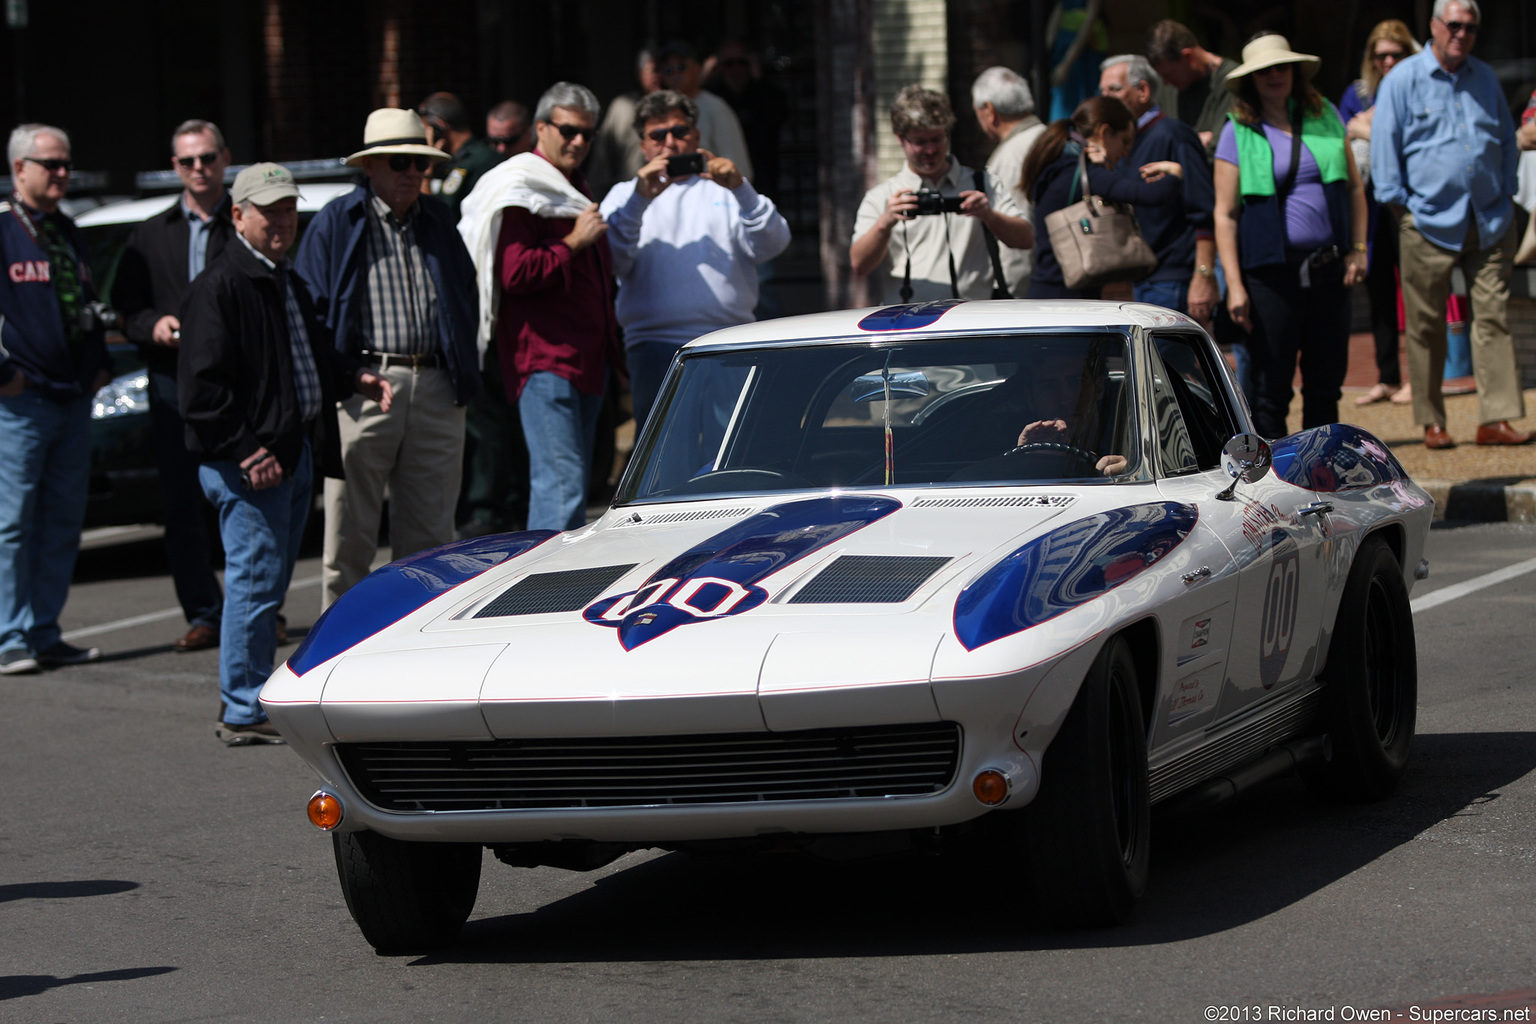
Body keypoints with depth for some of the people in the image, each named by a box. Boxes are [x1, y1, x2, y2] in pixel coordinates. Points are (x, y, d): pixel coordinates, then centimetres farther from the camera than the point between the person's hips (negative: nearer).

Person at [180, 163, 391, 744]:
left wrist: (354, 378, 12)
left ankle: (253, 699, 22)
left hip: (294, 451, 10)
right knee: (256, 580, -7)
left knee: (269, 582, 14)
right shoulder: (219, 286, -12)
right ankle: (245, 714, -2)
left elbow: (312, 356, 31)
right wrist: (247, 451, -21)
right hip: (247, 461, -10)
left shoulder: (287, 282, 18)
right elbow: (201, 386, -18)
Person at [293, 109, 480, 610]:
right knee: (349, 536, -2)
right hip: (363, 391, -4)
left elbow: (467, 301, 21)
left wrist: (464, 377, 9)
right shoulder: (336, 223, 4)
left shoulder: (440, 223, 17)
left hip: (436, 393, 4)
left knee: (430, 535, 6)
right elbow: (310, 310, 0)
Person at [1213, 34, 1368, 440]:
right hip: (1271, 271, -3)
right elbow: (1225, 215, -1)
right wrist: (1234, 285, -9)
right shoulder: (1238, 133, 1)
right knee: (1270, 385, -2)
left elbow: (1354, 187, 16)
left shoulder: (1325, 117, 11)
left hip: (1329, 268, 3)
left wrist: (1357, 249, 3)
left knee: (1326, 380, 6)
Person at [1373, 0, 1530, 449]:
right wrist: (1398, 201, -5)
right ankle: (1432, 422, 8)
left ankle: (1495, 419, -4)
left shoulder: (1486, 79, 14)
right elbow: (1384, 143, 0)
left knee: (1493, 318, -3)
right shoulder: (1403, 80, 1)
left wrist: (1505, 194, 14)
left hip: (1489, 223, 4)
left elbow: (1507, 141, 23)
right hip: (1428, 222, -4)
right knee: (1426, 326, 0)